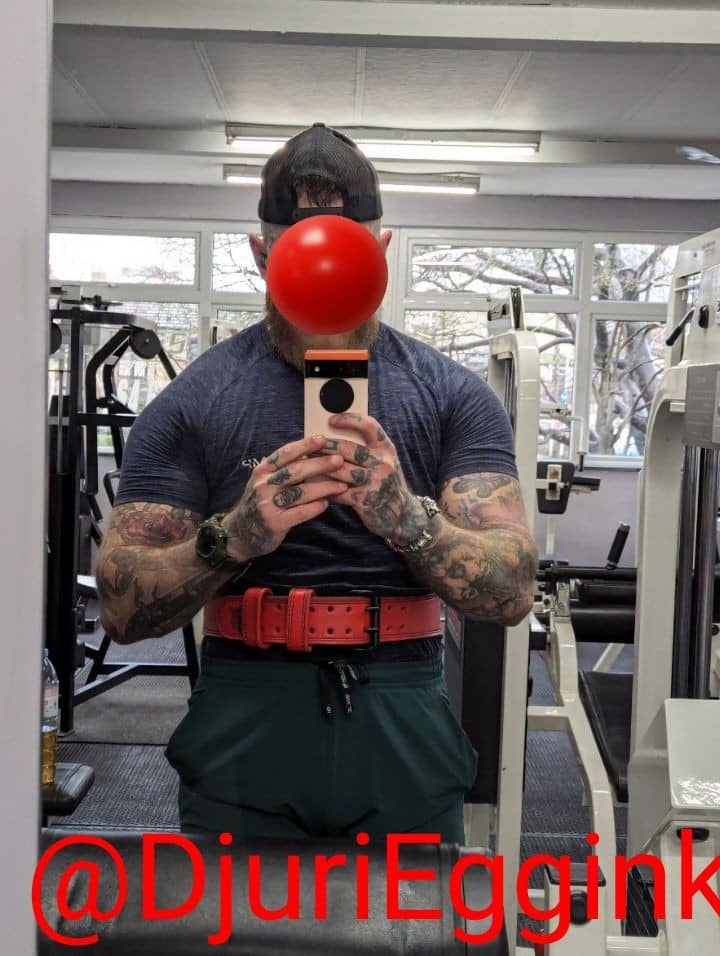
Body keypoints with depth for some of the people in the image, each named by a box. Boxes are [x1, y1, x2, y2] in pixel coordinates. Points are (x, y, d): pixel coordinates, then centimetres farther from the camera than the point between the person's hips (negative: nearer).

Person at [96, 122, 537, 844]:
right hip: (244, 738, -1)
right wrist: (233, 536, -26)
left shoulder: (453, 396, 0)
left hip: (403, 743, 1)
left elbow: (512, 593, -9)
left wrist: (406, 516, -28)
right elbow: (122, 610, -6)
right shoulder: (193, 399, -2)